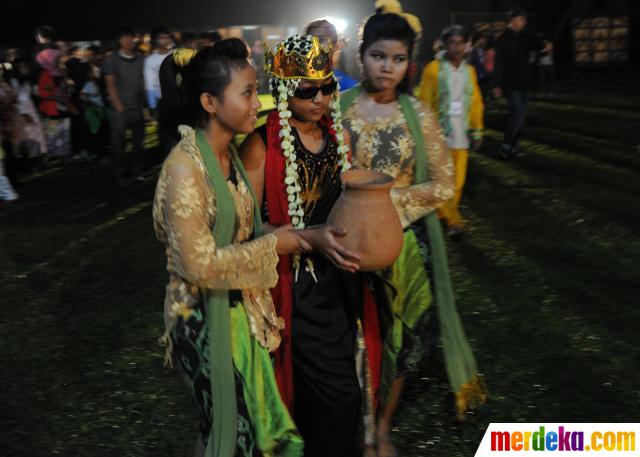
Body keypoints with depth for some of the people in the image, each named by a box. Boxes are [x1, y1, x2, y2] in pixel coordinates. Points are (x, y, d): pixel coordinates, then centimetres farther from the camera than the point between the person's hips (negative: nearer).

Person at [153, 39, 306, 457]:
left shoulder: (228, 153, 2)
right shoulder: (185, 167, -24)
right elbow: (200, 265, -26)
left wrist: (296, 235, 1)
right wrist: (272, 245, -17)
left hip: (242, 309, 8)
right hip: (207, 317, -8)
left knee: (253, 418, 21)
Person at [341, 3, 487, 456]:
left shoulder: (419, 114, -4)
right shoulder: (339, 106, -3)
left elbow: (444, 185, -3)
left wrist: (390, 197, -15)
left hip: (405, 244, 1)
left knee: (399, 339, 12)